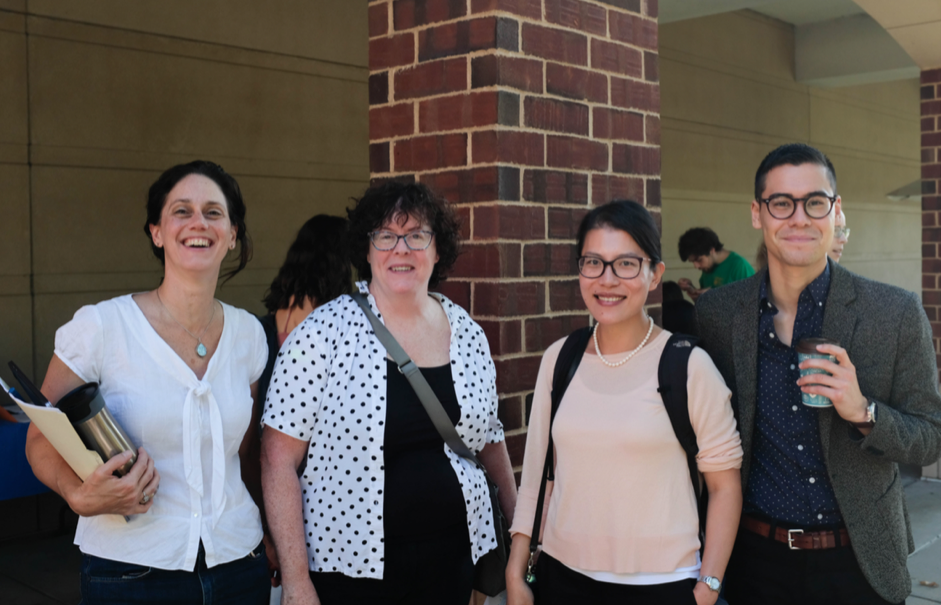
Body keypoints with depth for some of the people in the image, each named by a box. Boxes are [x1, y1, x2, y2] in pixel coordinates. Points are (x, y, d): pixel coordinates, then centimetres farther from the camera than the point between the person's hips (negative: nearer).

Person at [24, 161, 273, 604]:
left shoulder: (248, 334, 2)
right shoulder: (99, 327, -11)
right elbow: (41, 444, -4)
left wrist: (274, 536, 8)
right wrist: (81, 496, -22)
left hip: (238, 565, 4)